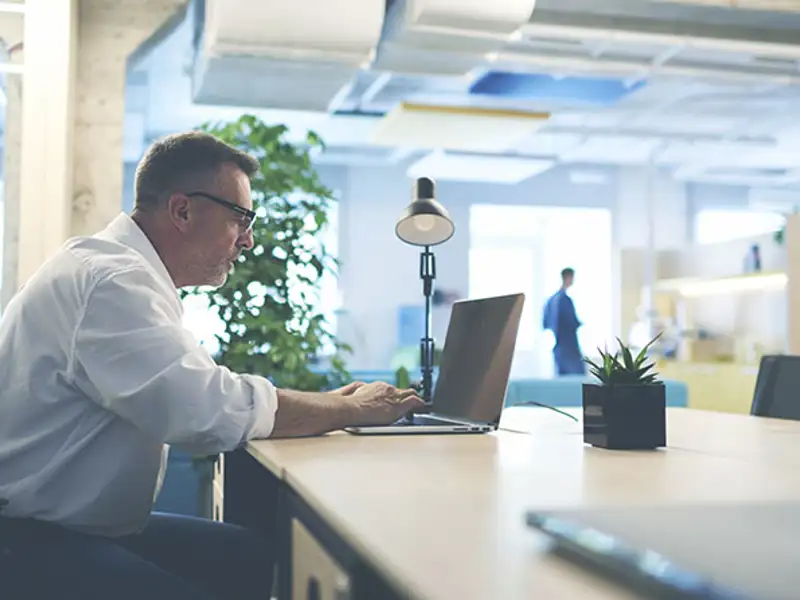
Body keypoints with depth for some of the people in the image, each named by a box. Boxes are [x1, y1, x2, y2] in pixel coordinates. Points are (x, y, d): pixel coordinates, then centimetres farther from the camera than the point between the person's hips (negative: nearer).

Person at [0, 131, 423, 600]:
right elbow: (217, 412, -28)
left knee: (263, 560, 2)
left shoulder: (121, 272, 12)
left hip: (91, 527, 10)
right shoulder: (111, 279, -20)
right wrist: (355, 409, -13)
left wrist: (334, 402, 3)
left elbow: (193, 396, 12)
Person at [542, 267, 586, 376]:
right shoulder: (566, 299, -15)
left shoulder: (551, 299, 9)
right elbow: (573, 323, -14)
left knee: (562, 376, 10)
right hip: (569, 347, -8)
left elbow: (545, 323, 14)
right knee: (579, 375, -2)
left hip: (557, 346, 8)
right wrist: (585, 326, 4)